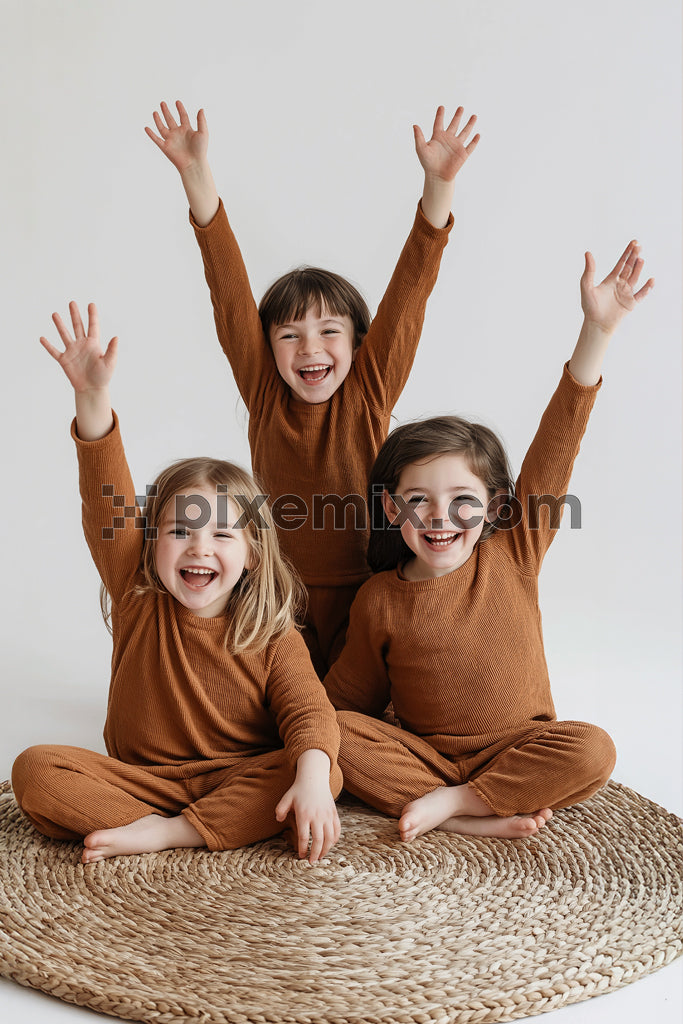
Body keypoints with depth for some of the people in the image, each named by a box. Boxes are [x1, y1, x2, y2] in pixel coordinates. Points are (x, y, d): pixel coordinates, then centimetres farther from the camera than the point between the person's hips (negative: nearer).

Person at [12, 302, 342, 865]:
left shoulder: (276, 640, -7)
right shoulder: (139, 599, -2)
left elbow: (309, 713, -18)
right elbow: (108, 506, -14)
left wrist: (310, 778, -41)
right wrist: (93, 398, -25)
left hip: (240, 778, -1)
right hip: (140, 778, 2)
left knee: (325, 771, -29)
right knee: (35, 769, -21)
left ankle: (164, 832, -27)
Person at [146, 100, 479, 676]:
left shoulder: (370, 392, -6)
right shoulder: (264, 392, -4)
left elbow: (409, 291, -15)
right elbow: (230, 290, -11)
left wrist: (439, 184, -25)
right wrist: (196, 174, -17)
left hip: (362, 591, -1)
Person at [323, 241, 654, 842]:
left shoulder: (514, 554, -7)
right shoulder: (379, 600, -6)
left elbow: (558, 443, -14)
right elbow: (351, 695, 7)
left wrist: (598, 328, -19)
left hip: (516, 746, 0)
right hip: (420, 750, 1)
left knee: (593, 750, -28)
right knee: (338, 733, -25)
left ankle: (449, 801, -19)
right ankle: (474, 819, -26)